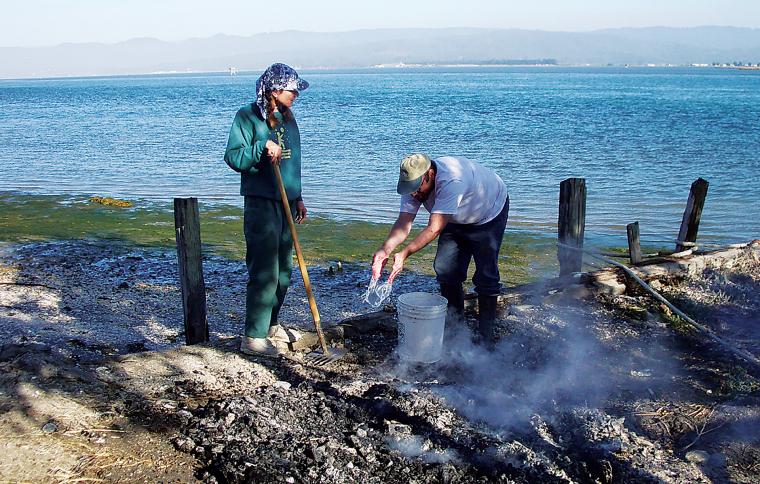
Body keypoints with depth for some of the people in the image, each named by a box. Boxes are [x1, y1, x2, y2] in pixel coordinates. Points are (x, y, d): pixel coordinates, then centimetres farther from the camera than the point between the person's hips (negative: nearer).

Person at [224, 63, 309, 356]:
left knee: (284, 270, 13)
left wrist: (298, 197, 20)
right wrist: (262, 147, -25)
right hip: (261, 202, -8)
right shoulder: (247, 117, -8)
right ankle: (253, 337, 0)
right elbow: (232, 156, -14)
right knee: (264, 271, -9)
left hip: (286, 201, 8)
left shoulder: (287, 118, 14)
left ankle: (270, 325, 27)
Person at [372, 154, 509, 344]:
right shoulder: (413, 183, -21)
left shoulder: (452, 180, -44)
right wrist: (385, 250, -46)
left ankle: (486, 332, 3)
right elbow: (403, 223, -28)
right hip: (458, 219, 7)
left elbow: (434, 228, -47)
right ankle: (454, 316, 19)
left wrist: (405, 254, -54)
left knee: (486, 274, -10)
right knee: (445, 267, 0)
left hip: (490, 213, -7)